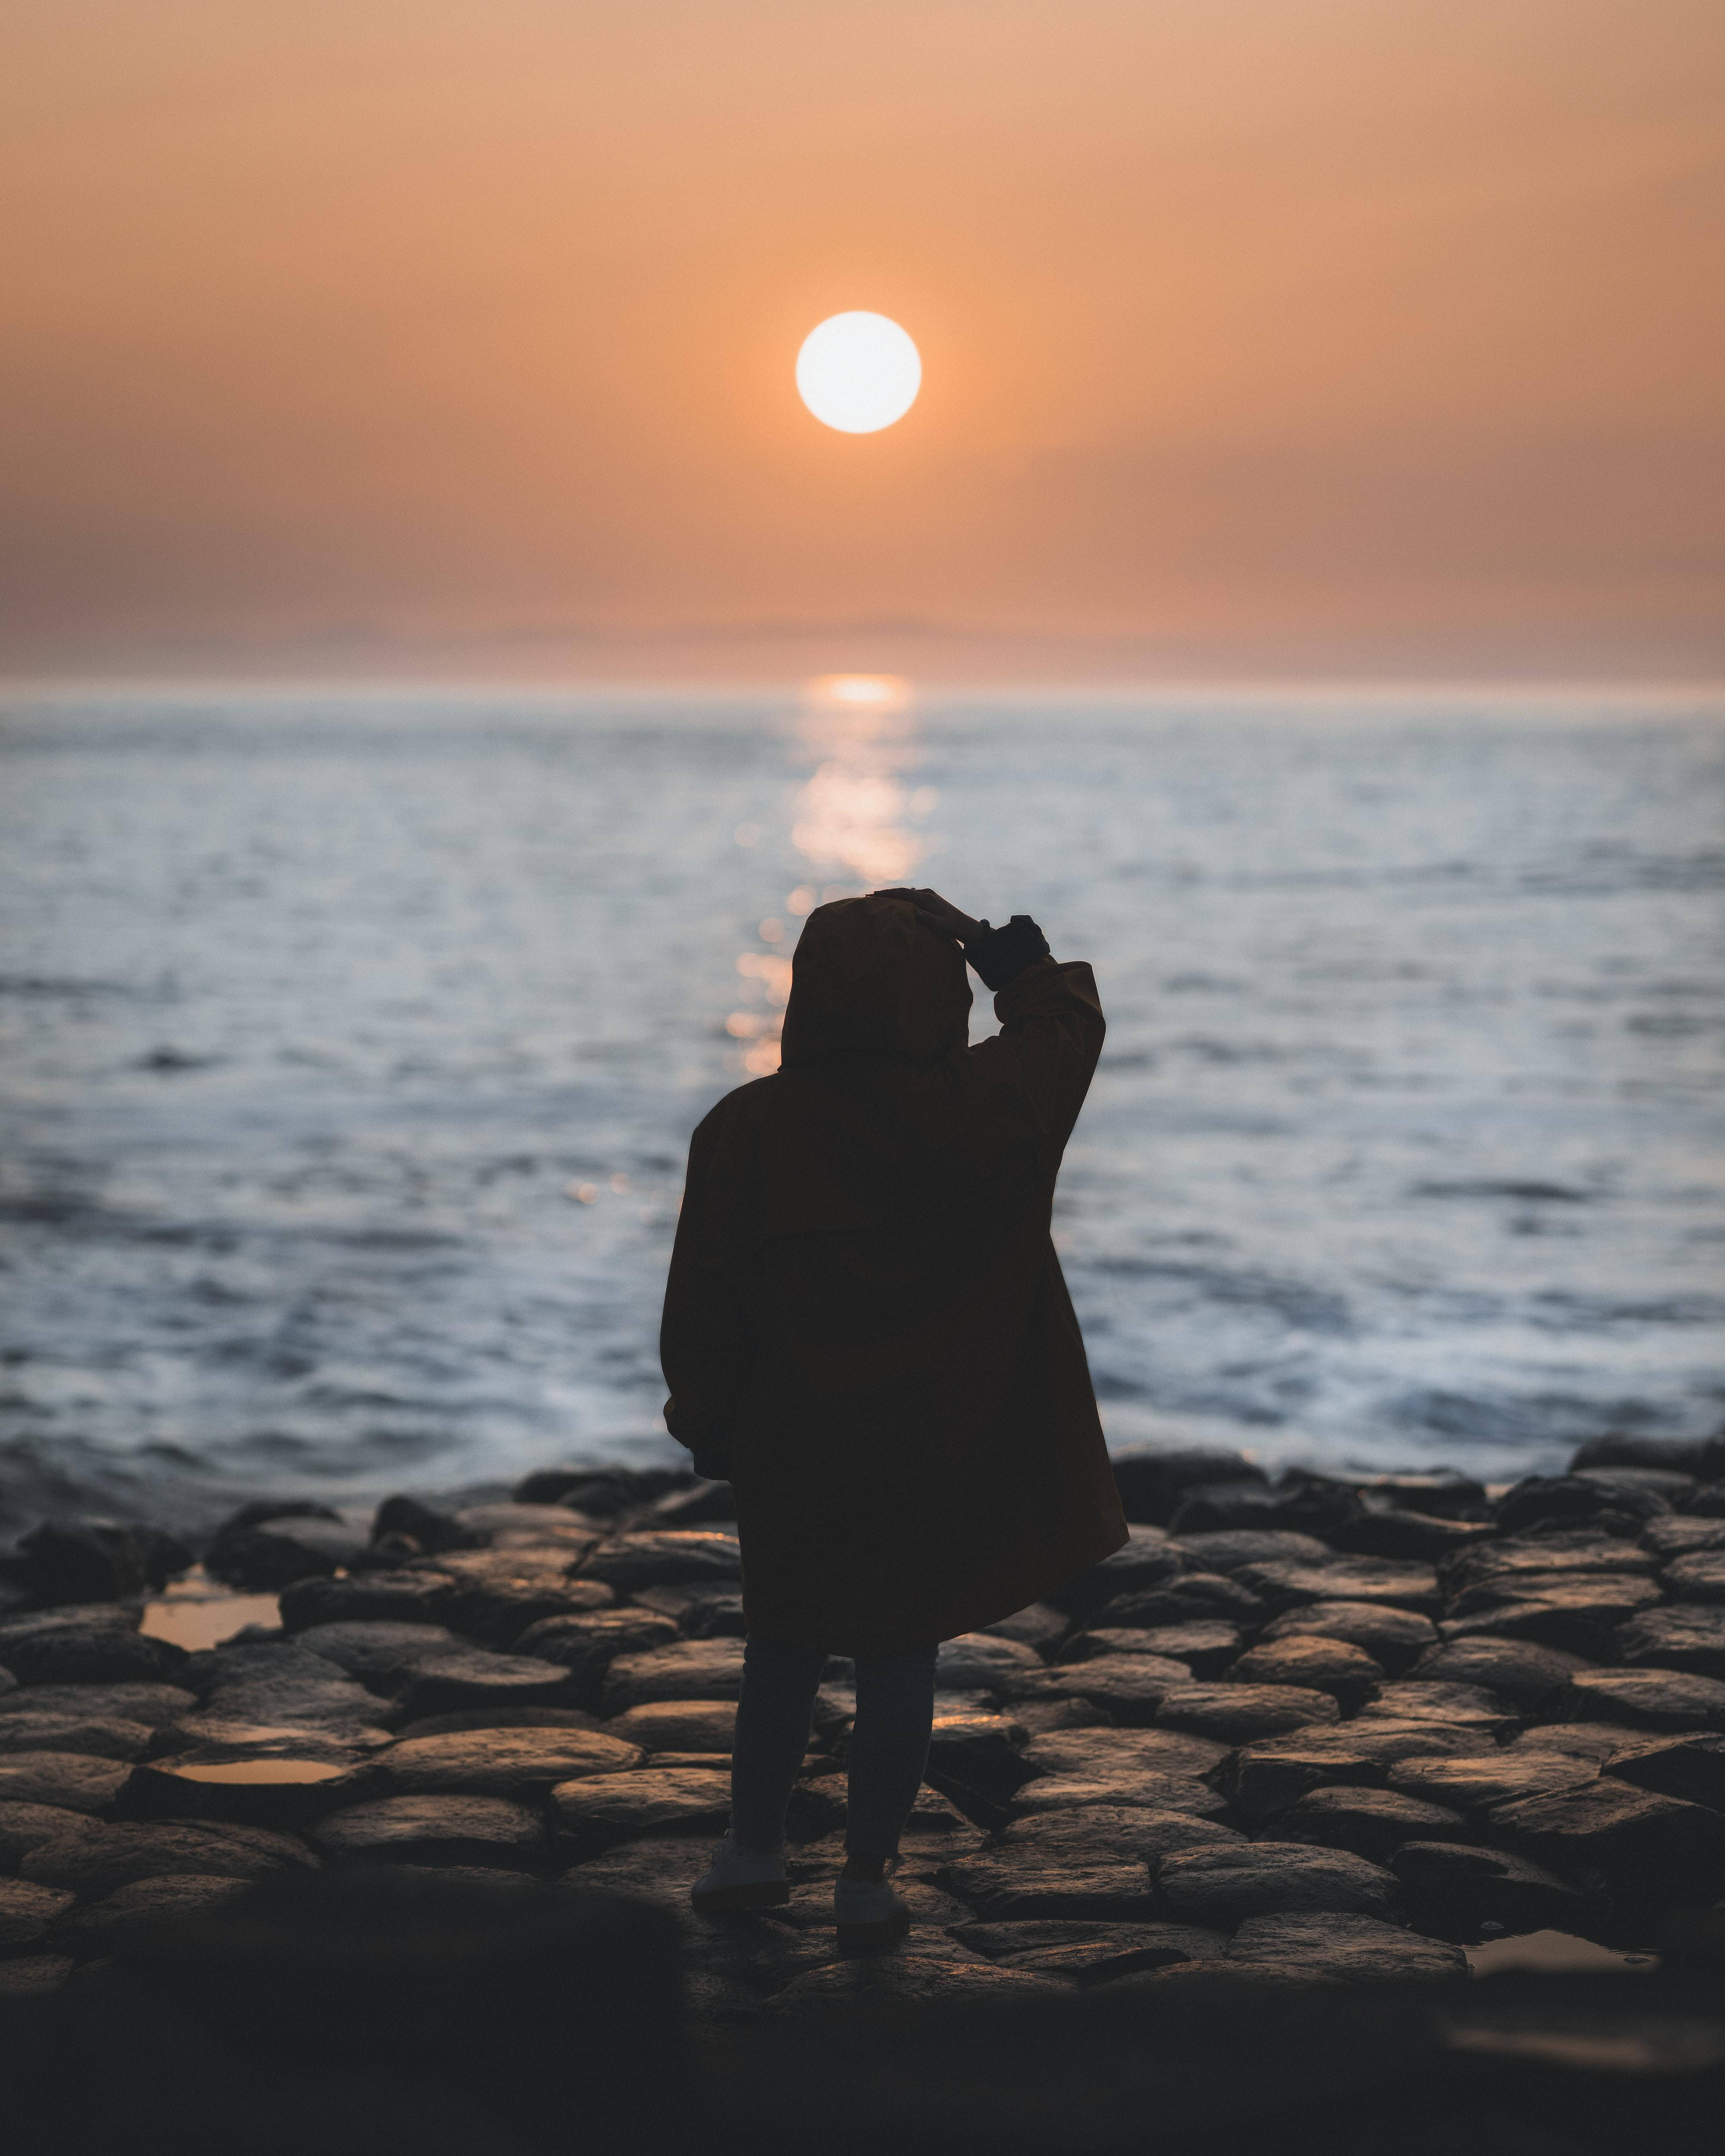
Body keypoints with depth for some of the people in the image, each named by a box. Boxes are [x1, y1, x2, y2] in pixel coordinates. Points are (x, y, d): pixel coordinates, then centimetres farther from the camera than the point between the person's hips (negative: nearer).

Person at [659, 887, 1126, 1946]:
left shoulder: (744, 1130, -10)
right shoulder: (985, 1107, -14)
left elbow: (703, 1311, -2)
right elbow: (1070, 1020, 6)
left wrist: (707, 1421, 10)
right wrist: (1007, 950, 15)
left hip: (791, 1452, 1)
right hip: (943, 1453, -1)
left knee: (785, 1651, 18)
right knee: (901, 1659, 9)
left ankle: (755, 1849, 26)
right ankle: (869, 1880, 15)